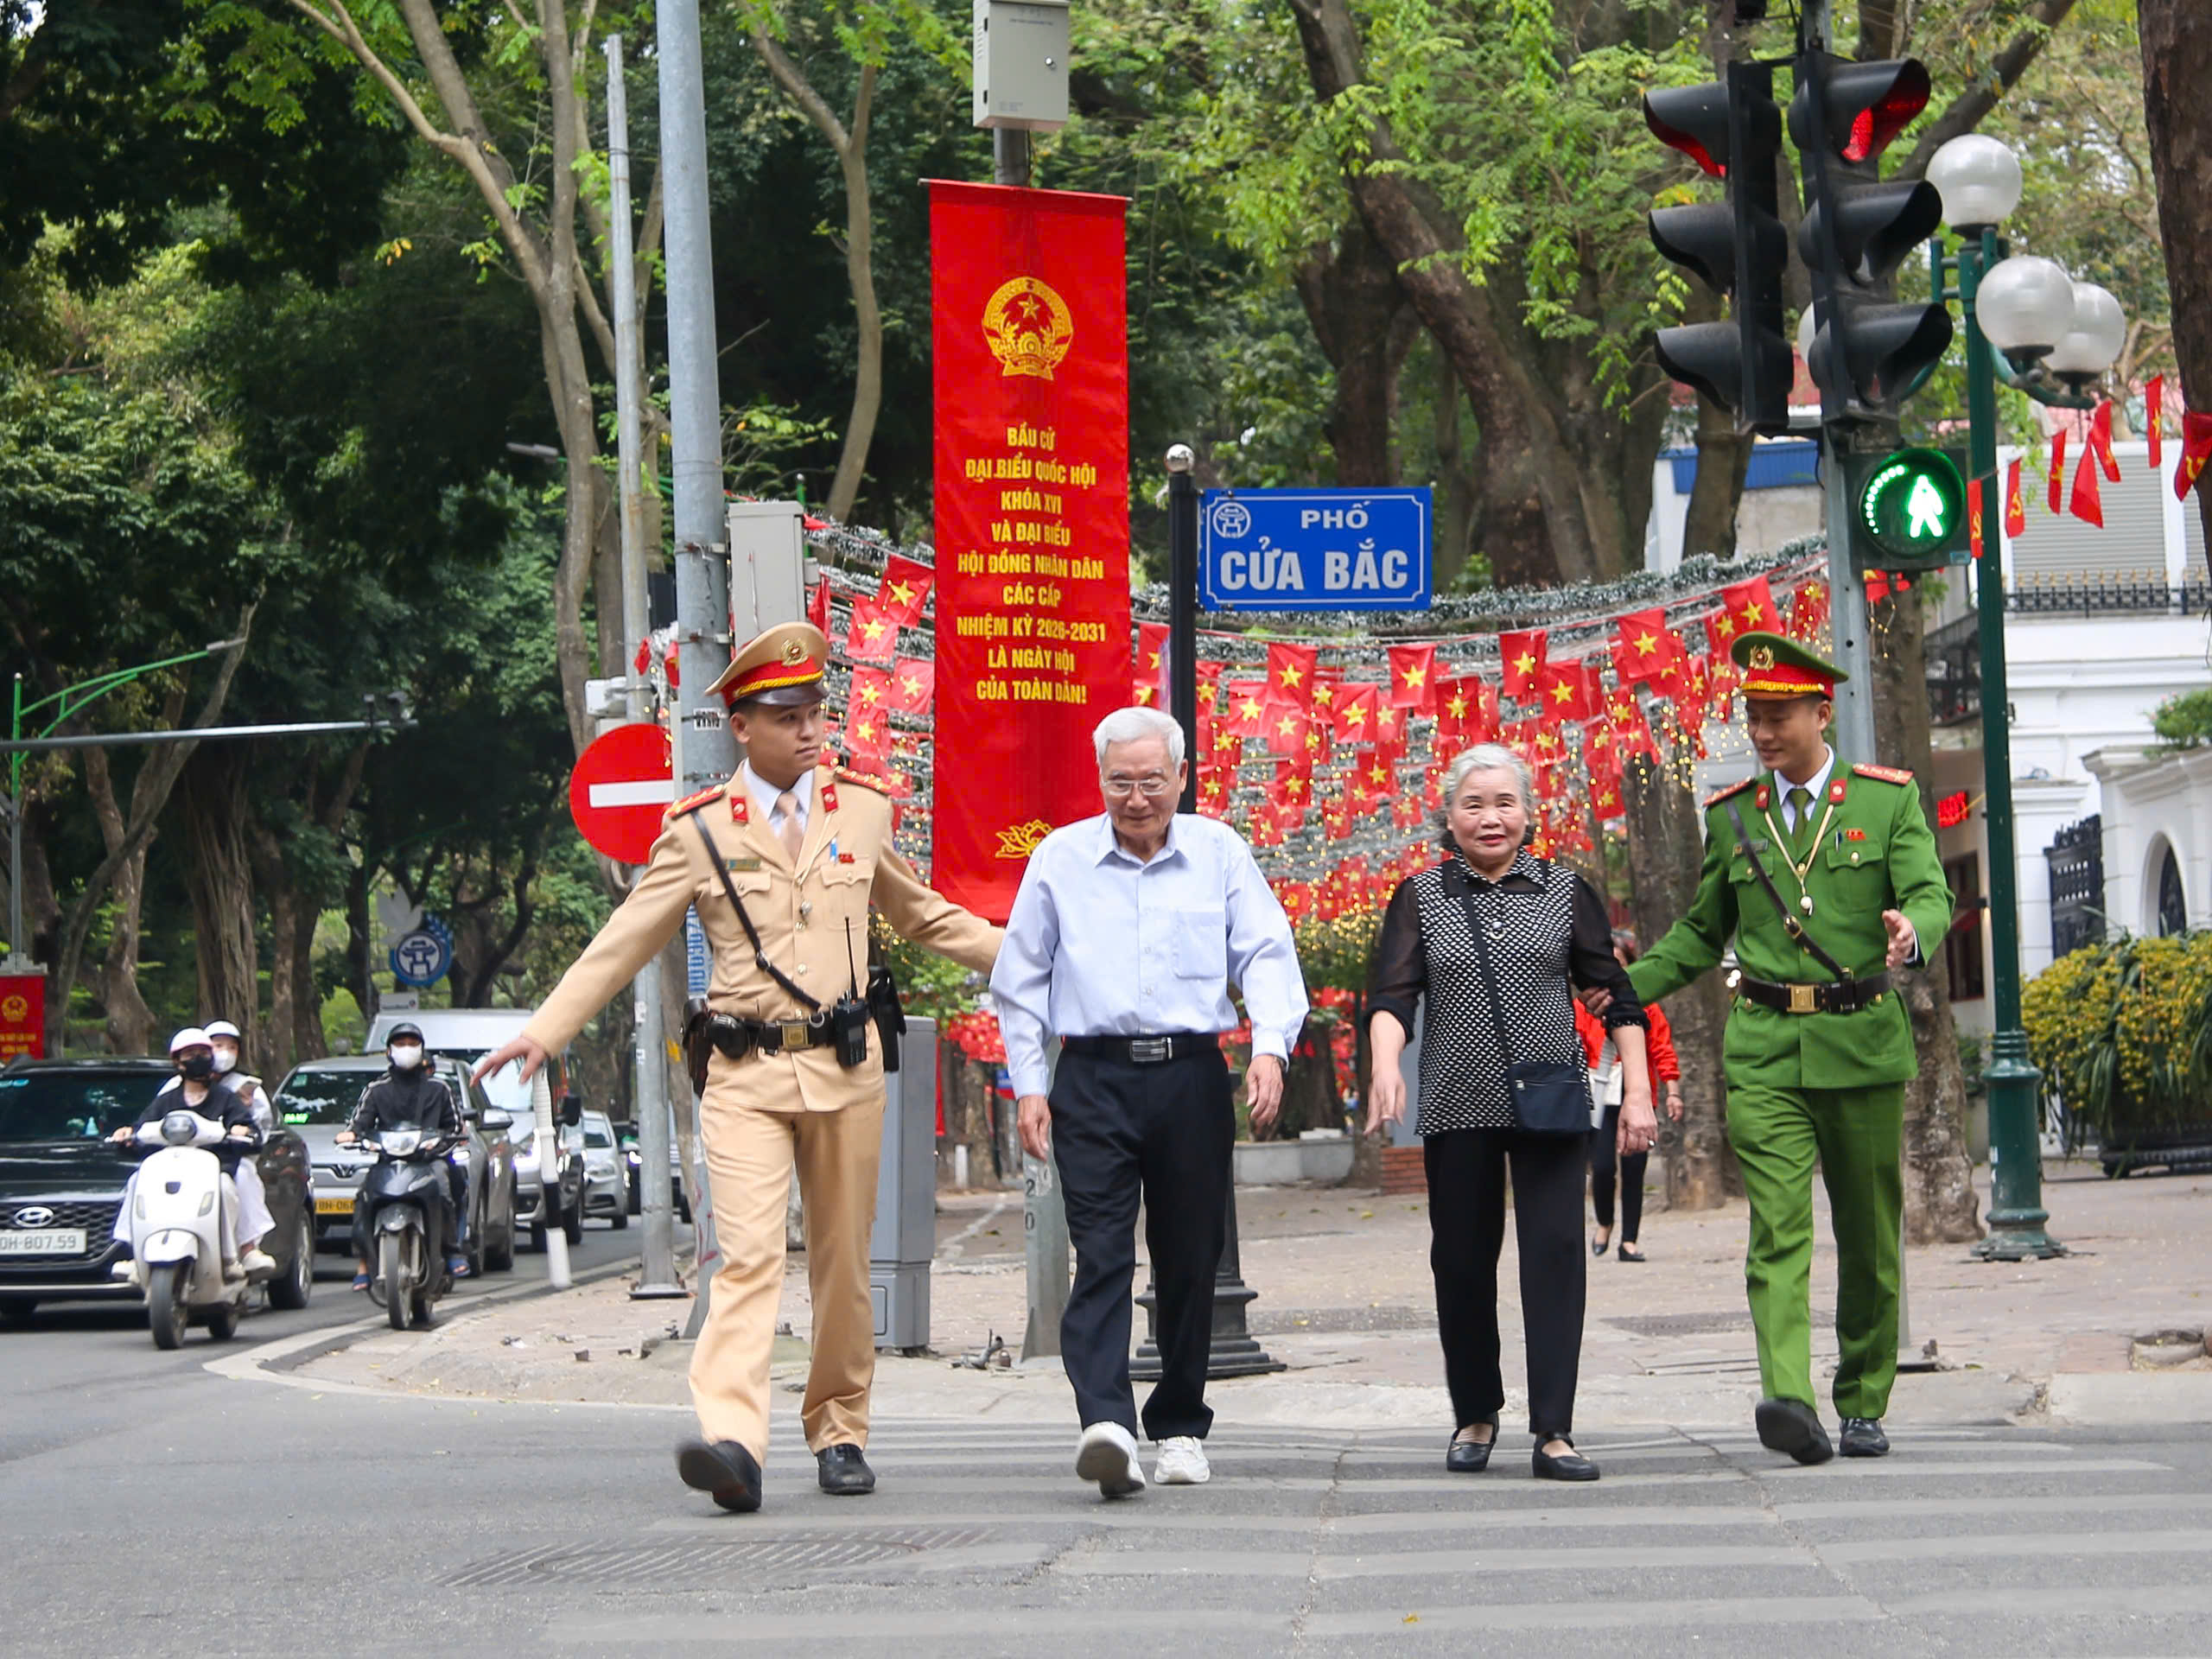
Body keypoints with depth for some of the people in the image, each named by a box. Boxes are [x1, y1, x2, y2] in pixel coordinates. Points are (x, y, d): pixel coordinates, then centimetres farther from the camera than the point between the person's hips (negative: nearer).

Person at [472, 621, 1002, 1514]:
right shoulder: (700, 831, 2)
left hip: (844, 1065, 3)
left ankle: (838, 1431, 19)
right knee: (749, 1256, -16)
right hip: (744, 1075, -3)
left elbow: (921, 915, 25)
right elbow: (624, 941, 5)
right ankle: (731, 1439, -27)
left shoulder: (862, 810, 10)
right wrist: (542, 1032, -2)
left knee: (843, 1263, 7)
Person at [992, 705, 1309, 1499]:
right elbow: (1020, 981, 13)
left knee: (1190, 1262, 6)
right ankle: (1106, 1422, -25)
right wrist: (1029, 1085, 6)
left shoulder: (1220, 854, 7)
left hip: (1191, 1076, 1)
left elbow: (1266, 955, 3)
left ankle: (1180, 1425, 18)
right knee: (1101, 1254, -14)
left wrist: (1270, 1047, -13)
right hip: (1093, 1080, -1)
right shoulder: (1059, 860, 7)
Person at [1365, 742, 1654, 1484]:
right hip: (1457, 1109, 1)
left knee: (1555, 1253, -9)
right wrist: (1386, 1067, -22)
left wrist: (1637, 1091, 2)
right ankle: (1475, 1416, 24)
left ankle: (1553, 1431, -9)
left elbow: (1616, 997, 9)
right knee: (1462, 1261, 6)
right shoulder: (1422, 898, 6)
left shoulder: (1566, 892, 7)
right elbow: (1391, 997, -3)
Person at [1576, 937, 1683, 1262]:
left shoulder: (1645, 1005, 8)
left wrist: (1673, 1091, -1)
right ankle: (1604, 1224, 17)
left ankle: (1629, 1241, 7)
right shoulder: (1585, 1004, 6)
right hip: (1600, 1098, -1)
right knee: (1602, 1166, -11)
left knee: (1633, 1170, -1)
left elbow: (1663, 1049, 6)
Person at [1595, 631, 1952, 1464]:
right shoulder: (1733, 816, 11)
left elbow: (1931, 896, -9)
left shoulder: (1888, 800, 3)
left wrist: (1910, 933, -32)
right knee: (1777, 1227, -15)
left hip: (1863, 1044, 0)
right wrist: (1625, 986, 8)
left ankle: (1863, 1405, 21)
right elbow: (1702, 932, 20)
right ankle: (1790, 1401, -28)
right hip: (1763, 1049, 1)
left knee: (1869, 1235, 8)